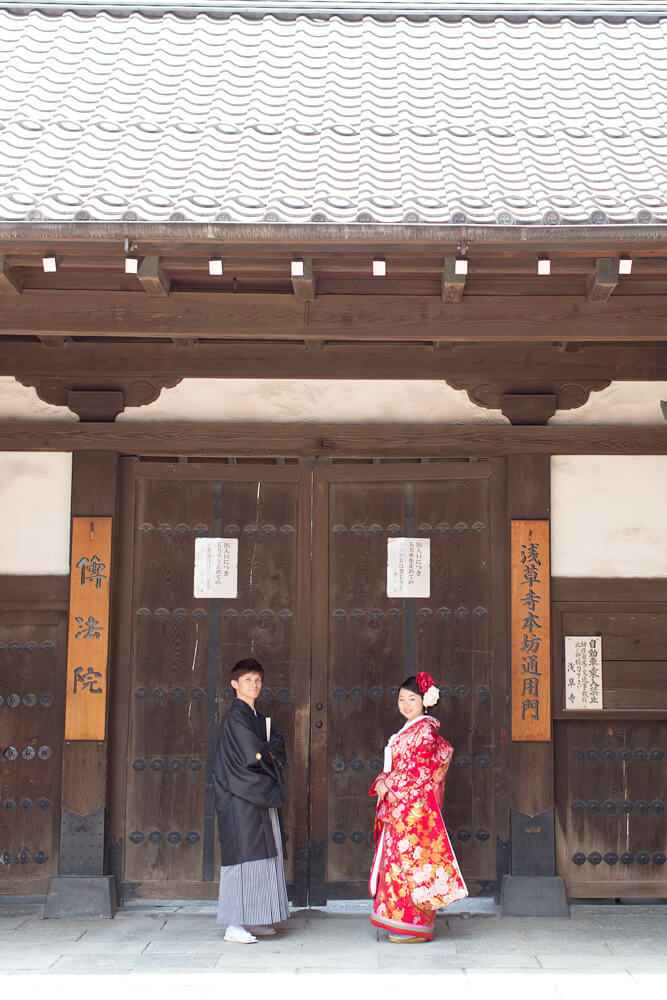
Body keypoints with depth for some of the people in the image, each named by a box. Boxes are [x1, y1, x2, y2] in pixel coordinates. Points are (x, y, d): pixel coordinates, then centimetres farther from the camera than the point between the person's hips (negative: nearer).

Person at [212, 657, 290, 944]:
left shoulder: (257, 716, 17)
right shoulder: (235, 716, -11)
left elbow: (279, 747, 11)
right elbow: (252, 755, -18)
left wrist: (264, 750, -7)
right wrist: (269, 751, 0)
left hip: (260, 795, 9)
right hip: (241, 797, -9)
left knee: (262, 855, 10)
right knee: (243, 855, -7)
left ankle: (254, 920, 18)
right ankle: (234, 926, -3)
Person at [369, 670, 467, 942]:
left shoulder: (425, 730, -8)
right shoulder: (406, 731, 19)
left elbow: (419, 768, -16)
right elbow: (391, 765, 18)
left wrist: (391, 785, -12)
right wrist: (382, 783, 0)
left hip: (414, 805, -9)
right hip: (396, 805, 9)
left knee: (407, 858, -9)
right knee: (396, 857, 9)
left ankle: (412, 926, -4)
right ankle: (403, 926, 16)